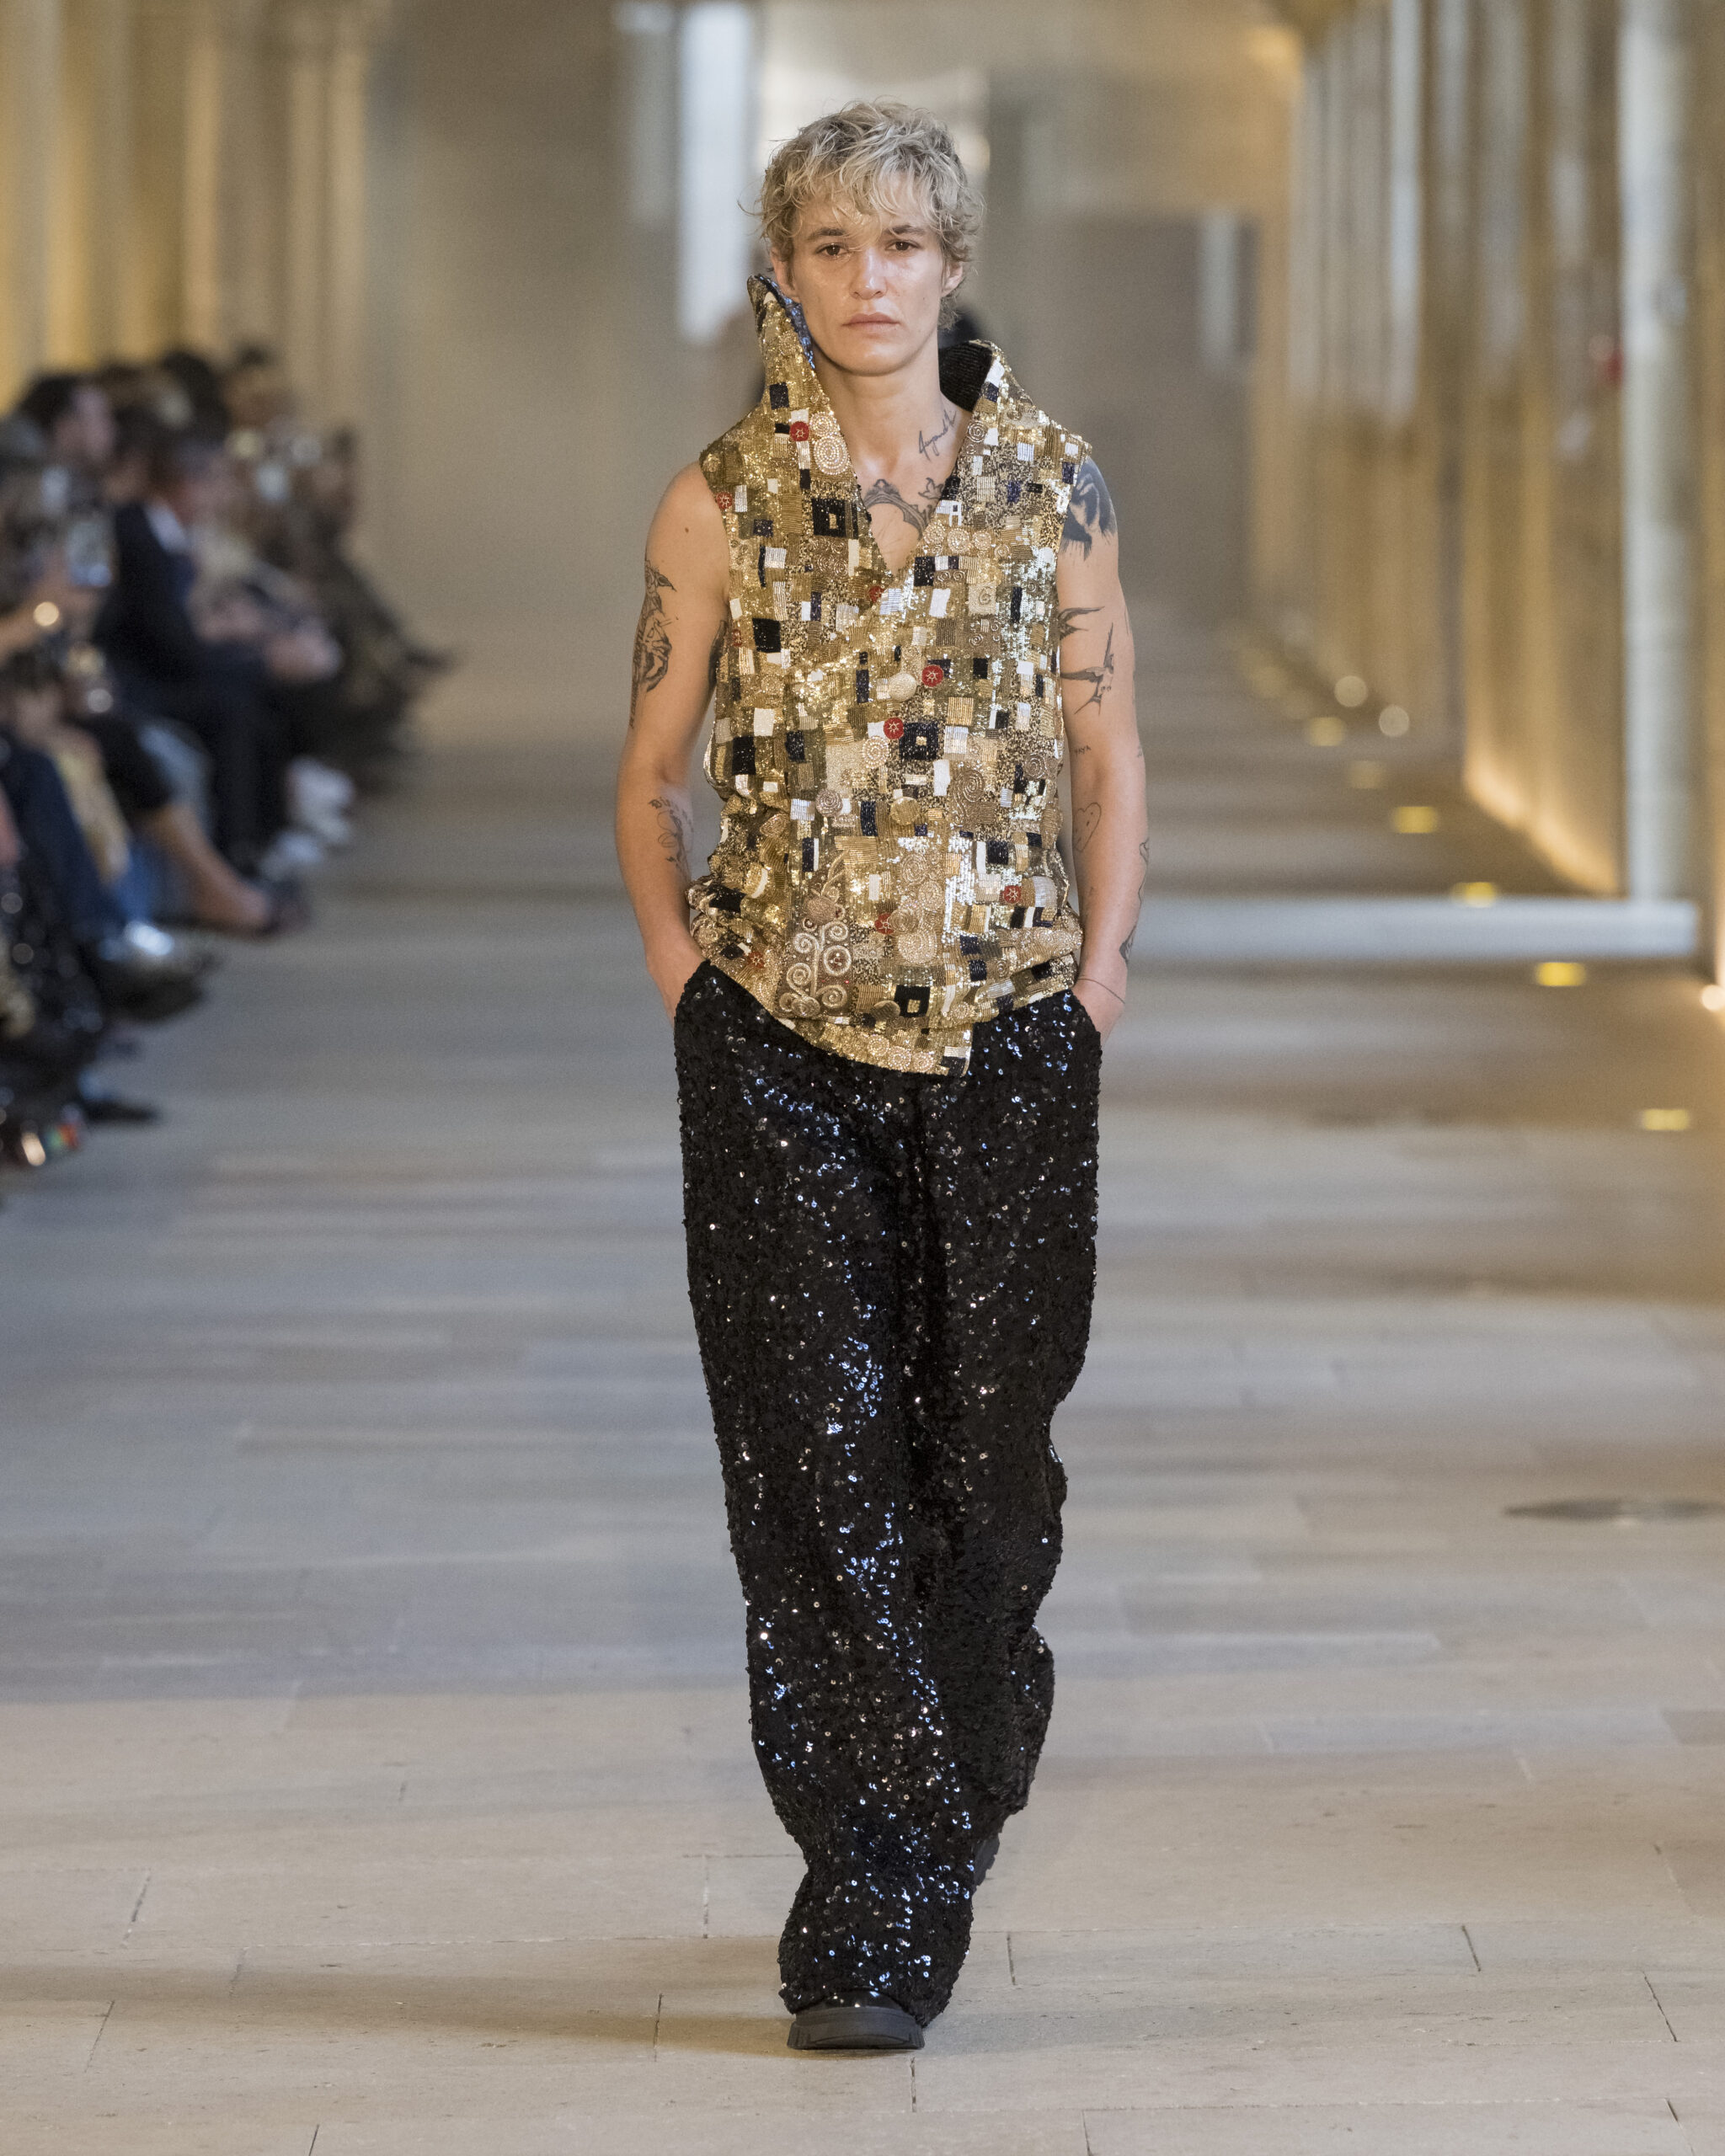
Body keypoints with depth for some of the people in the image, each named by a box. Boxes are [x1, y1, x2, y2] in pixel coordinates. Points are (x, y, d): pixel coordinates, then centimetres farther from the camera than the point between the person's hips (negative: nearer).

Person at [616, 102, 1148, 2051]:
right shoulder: (724, 501, 1)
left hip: (1006, 1030, 1)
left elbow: (1109, 751, 10)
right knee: (816, 1456, -7)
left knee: (985, 1452, 7)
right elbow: (650, 771, 8)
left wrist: (1101, 963, 2)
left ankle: (943, 1837, 30)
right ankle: (869, 1920, -4)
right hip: (781, 1034, -1)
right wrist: (677, 958, -3)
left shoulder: (1049, 483, 4)